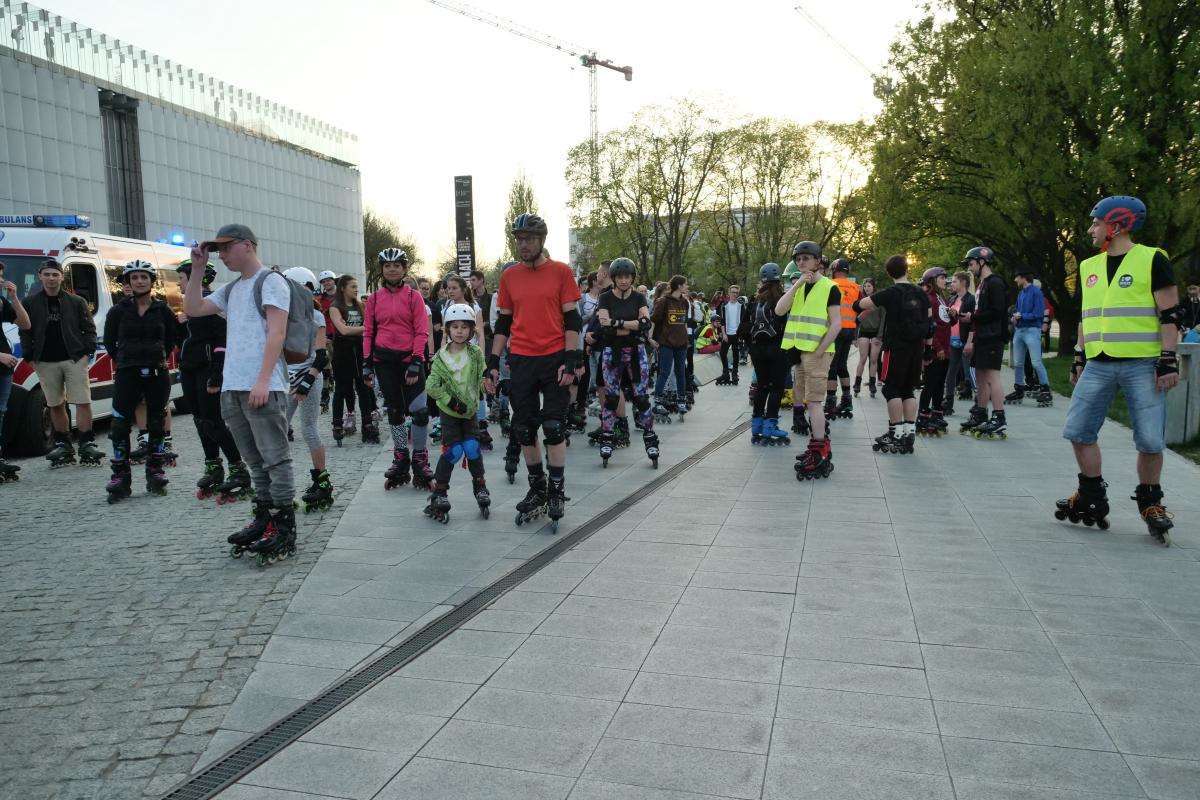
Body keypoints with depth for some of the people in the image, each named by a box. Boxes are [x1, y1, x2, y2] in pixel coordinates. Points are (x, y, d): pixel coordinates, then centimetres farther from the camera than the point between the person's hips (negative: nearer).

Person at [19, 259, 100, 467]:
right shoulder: (30, 303, 8)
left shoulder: (76, 302, 6)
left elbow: (89, 329, 8)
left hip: (74, 360, -2)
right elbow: (25, 332, 10)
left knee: (83, 402, -7)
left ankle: (87, 444, -2)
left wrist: (87, 352, -3)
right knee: (56, 405, 9)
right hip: (46, 363, 2)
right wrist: (30, 358, 2)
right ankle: (63, 445, 18)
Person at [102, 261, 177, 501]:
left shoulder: (162, 309, 4)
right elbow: (109, 341, 12)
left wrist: (158, 358, 11)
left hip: (157, 374, 1)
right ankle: (121, 477, 4)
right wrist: (122, 360, 9)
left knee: (156, 424, 7)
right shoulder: (119, 310, 3)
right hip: (127, 374, 0)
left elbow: (172, 338, 15)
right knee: (120, 425, -3)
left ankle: (155, 473, 18)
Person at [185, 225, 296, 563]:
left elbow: (277, 333, -13)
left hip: (262, 388, -8)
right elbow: (192, 309, 23)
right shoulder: (231, 289, 21)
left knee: (274, 458, -7)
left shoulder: (271, 281, -4)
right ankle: (264, 519, 20)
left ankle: (285, 529, -5)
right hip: (232, 388, 8)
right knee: (255, 460, 12)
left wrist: (263, 380, -20)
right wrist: (198, 268, 16)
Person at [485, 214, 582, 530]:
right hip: (521, 361, 3)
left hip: (555, 360, -3)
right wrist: (493, 362, 6)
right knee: (524, 428, 7)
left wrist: (571, 360, -11)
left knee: (554, 426, -2)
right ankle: (537, 490, 21)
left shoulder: (560, 272, -1)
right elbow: (503, 323, 12)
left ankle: (556, 491, 11)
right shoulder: (509, 276, 8)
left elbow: (572, 320, -3)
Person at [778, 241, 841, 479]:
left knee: (813, 401, -11)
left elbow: (836, 324, -9)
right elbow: (779, 310, -3)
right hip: (798, 352, 7)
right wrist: (797, 285, -12)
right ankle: (821, 445, 23)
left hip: (817, 352, -7)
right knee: (808, 401, 12)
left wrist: (818, 352, -15)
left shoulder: (829, 287, -4)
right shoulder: (795, 287, 14)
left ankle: (819, 456, -9)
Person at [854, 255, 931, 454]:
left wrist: (858, 303, 15)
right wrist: (929, 344, 19)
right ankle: (910, 433, 10)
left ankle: (896, 435, -3)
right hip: (916, 348, 6)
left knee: (892, 389, -1)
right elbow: (929, 321, 11)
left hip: (896, 348, -5)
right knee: (908, 390, 11)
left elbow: (860, 305, -8)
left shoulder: (891, 293, -7)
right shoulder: (921, 294, 8)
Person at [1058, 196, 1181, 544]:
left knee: (1150, 440, -3)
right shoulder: (1089, 267, 14)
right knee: (1078, 431, 2)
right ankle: (1092, 499, 17)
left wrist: (1168, 361, -12)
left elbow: (1170, 315, -6)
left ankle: (1150, 502, 18)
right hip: (1098, 365, 5)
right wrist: (1079, 358, 16)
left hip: (1142, 365, -5)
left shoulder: (1152, 260, -3)